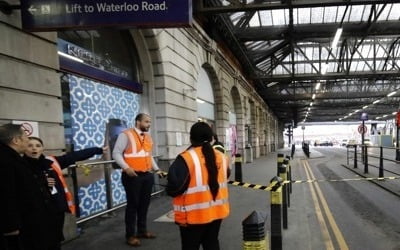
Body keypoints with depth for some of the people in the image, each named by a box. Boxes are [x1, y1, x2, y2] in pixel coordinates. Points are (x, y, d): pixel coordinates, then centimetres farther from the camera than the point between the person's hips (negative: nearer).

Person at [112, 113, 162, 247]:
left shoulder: (148, 137, 15)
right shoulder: (126, 135, -7)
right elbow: (116, 153, -11)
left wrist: (157, 169, 14)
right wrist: (126, 168, -22)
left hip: (147, 175, 7)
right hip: (132, 176, -6)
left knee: (144, 203, 14)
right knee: (133, 204, 1)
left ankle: (142, 230, 29)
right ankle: (130, 235, 13)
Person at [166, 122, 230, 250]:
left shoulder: (186, 158, -18)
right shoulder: (221, 156, 3)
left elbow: (175, 188, -20)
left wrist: (169, 189, 1)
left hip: (194, 214, -6)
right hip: (217, 211, 6)